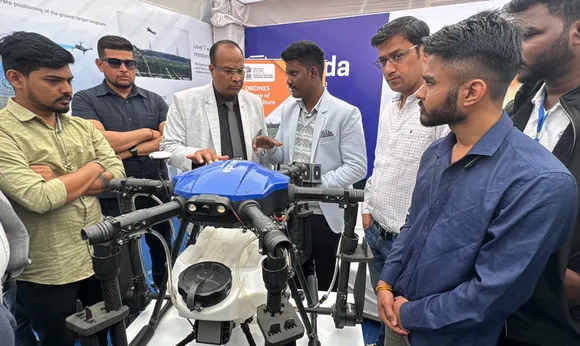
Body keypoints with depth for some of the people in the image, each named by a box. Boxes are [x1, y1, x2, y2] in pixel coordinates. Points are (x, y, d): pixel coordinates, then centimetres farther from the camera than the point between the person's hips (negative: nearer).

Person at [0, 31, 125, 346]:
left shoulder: (83, 127, 5)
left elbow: (118, 175, -3)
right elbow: (39, 198, -26)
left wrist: (60, 184, -16)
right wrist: (93, 167, -11)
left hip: (100, 258, 5)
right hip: (48, 273, -5)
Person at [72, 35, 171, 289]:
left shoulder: (155, 101, 7)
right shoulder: (85, 100, -1)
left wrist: (128, 152, -16)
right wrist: (147, 132, -8)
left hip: (157, 192, 4)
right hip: (114, 197, -3)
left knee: (165, 256, 21)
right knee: (121, 273, 8)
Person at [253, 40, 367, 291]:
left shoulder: (345, 113, -11)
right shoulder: (288, 110, 6)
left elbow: (357, 167, -14)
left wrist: (317, 184, -22)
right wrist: (270, 148, -10)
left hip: (325, 213, -4)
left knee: (324, 282, 14)